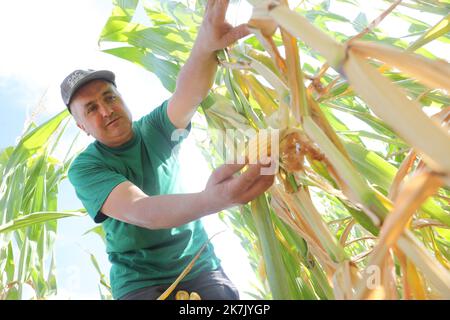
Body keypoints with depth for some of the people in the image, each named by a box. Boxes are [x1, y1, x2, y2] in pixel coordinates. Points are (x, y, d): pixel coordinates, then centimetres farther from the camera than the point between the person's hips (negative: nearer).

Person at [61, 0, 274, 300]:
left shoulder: (156, 129, -3)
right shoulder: (85, 169, -11)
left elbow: (189, 94, -25)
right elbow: (140, 212, -29)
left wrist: (205, 45, -48)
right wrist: (211, 200, -48)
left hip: (200, 265, 2)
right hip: (140, 280, -1)